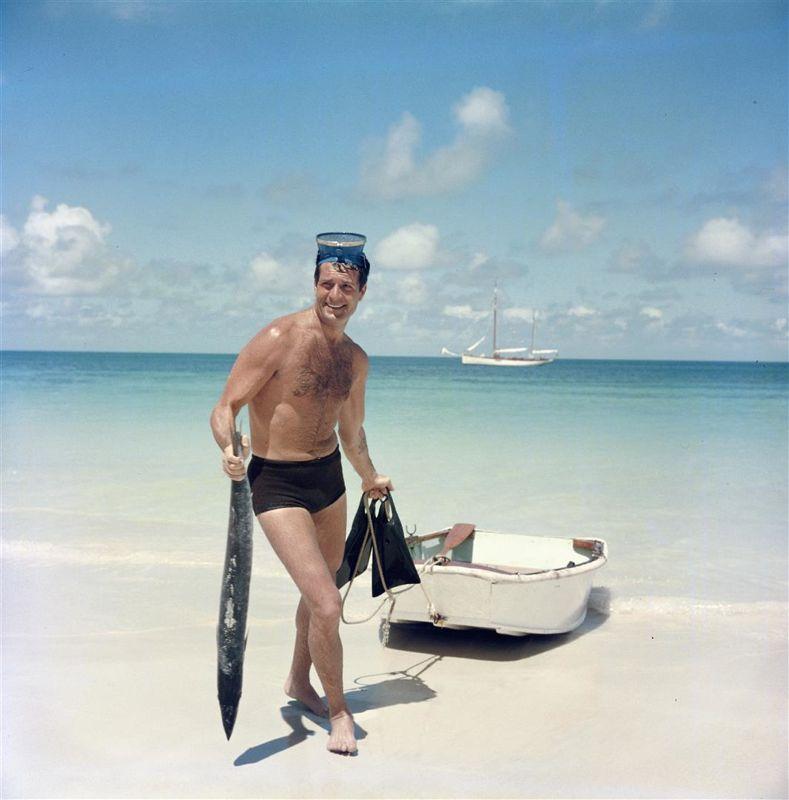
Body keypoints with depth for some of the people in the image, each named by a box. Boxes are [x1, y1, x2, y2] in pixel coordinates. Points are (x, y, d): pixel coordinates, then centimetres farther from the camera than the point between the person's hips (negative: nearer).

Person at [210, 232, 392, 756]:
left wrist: (369, 477, 31)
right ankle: (338, 711, 12)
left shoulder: (355, 359, 4)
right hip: (277, 483, -7)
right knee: (327, 605, -13)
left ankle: (299, 682, 46)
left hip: (330, 477, 7)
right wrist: (230, 449, -36)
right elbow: (225, 408, -16)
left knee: (320, 590, 21)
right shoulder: (279, 339, -17)